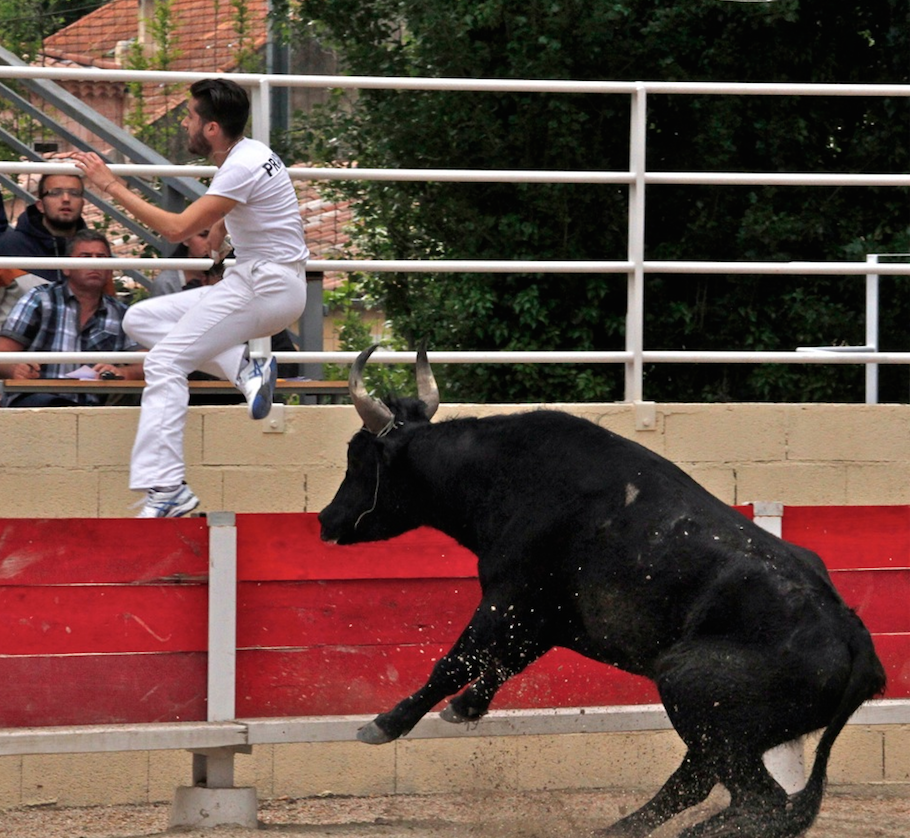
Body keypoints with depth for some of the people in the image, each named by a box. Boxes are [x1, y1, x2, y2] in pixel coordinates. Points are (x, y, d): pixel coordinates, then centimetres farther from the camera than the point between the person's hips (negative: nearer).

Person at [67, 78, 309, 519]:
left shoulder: (243, 168, -19)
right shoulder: (248, 153, 11)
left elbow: (178, 229, -23)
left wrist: (112, 186, -18)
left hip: (268, 288, -10)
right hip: (248, 282, 10)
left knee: (165, 363, -17)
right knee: (140, 320, 8)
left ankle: (166, 489, -25)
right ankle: (245, 367, -4)